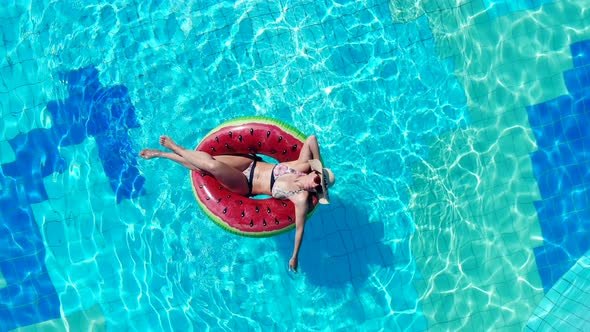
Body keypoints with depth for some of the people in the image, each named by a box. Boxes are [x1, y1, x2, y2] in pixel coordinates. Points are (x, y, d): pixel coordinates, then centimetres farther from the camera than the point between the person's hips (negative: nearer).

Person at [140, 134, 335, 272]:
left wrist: (294, 257, -25)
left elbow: (300, 228, -22)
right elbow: (312, 139, -6)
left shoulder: (301, 198, -24)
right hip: (251, 163, 4)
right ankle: (161, 154, 17)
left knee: (212, 166, -26)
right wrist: (318, 164, -5)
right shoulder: (304, 164, -12)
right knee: (205, 164, -10)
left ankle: (175, 148, 5)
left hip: (245, 187, -4)